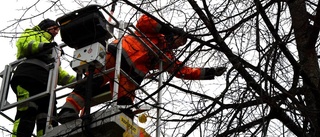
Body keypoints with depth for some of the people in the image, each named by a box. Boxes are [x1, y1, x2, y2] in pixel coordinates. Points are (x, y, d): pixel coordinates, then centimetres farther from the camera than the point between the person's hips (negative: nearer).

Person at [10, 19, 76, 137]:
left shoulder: (52, 48, 44)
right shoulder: (33, 34, 25)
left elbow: (58, 72, 36)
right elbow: (21, 44, 3)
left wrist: (76, 81, 25)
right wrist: (42, 46, -6)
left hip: (45, 84, 7)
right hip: (28, 76, -7)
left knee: (48, 122, -12)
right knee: (27, 111, -27)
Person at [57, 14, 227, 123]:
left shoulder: (167, 56, 33)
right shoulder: (154, 32, 19)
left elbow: (183, 71, 32)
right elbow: (143, 21, 0)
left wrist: (207, 73, 28)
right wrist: (164, 27, -3)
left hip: (128, 75, 7)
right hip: (116, 56, -6)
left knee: (126, 108, -13)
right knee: (94, 81, -28)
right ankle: (69, 110, -34)